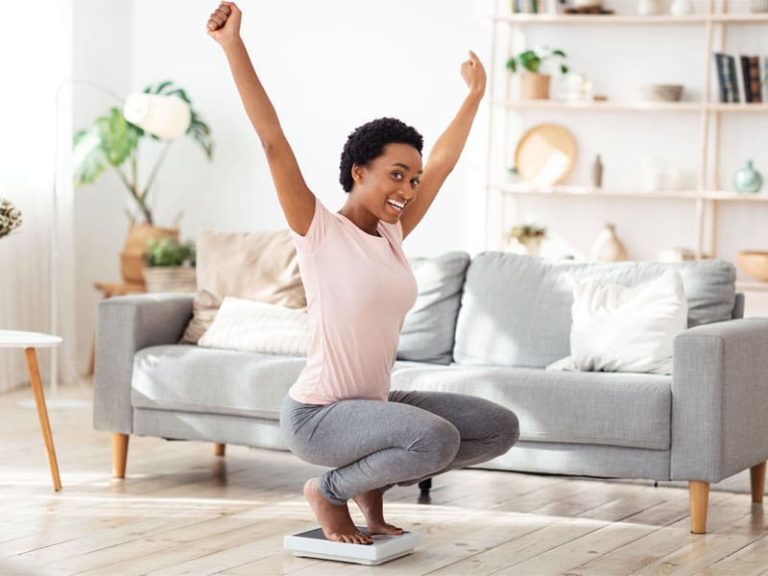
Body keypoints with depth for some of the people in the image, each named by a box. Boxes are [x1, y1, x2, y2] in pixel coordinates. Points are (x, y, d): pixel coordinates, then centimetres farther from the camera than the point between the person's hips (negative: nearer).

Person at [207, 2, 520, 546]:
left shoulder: (391, 235, 6)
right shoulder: (319, 231, -13)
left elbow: (443, 161, 19)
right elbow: (272, 140, -20)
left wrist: (475, 94, 28)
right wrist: (233, 45, -24)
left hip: (374, 404, 8)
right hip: (318, 416, -8)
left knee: (501, 428, 3)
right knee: (435, 438, -32)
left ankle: (374, 481, 15)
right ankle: (329, 492, -5)